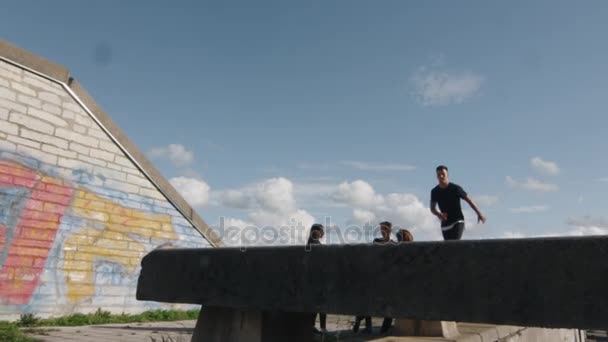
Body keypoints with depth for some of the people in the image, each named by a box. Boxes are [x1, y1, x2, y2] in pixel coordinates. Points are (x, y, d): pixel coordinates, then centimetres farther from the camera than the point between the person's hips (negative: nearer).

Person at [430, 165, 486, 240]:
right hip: (445, 224, 4)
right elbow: (432, 208, 6)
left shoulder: (455, 188, -10)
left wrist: (479, 214, -4)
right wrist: (438, 214, -15)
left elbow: (469, 200, -3)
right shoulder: (434, 191, -2)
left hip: (458, 222, -4)